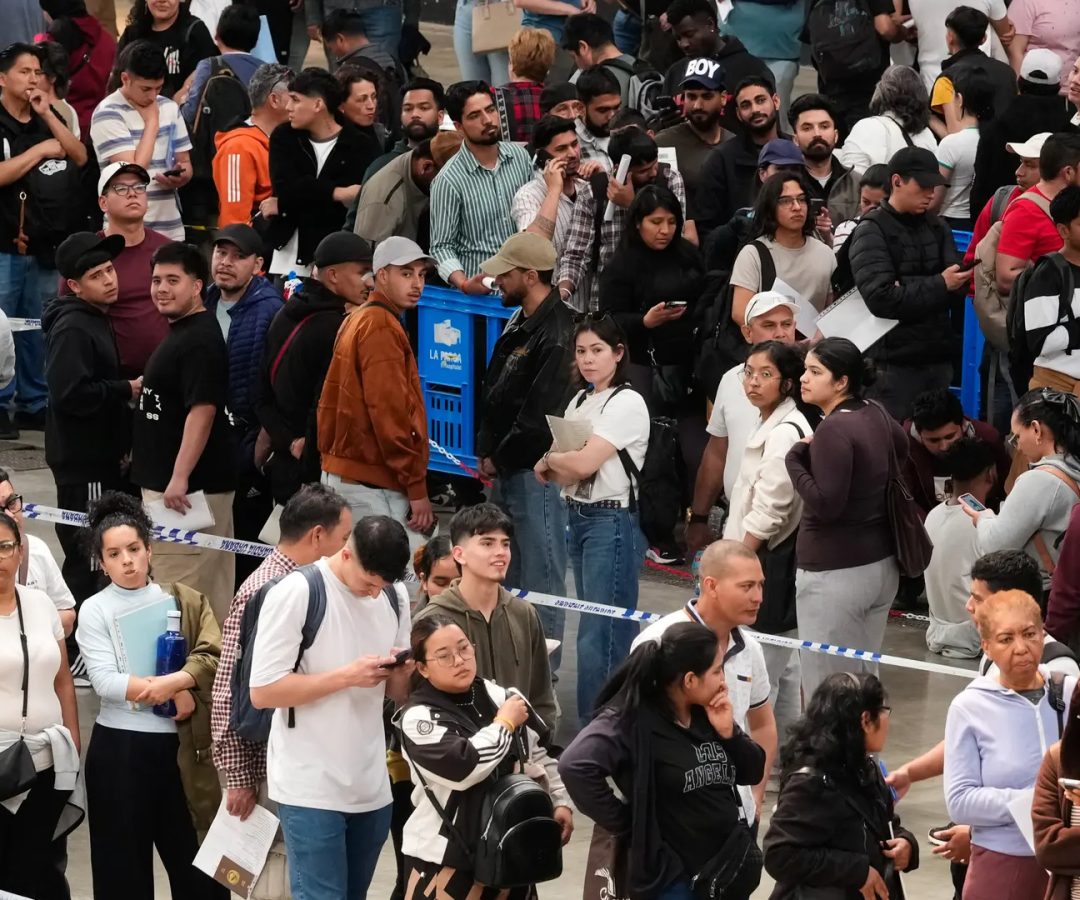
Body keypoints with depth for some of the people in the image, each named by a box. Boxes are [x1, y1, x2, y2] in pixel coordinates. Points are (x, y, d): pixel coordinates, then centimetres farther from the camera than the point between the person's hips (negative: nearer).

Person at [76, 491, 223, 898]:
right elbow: (104, 681, -13)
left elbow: (213, 658, -5)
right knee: (124, 865, 4)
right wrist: (175, 693, -16)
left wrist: (172, 682, -22)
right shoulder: (95, 611, -1)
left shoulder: (184, 601, 7)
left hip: (182, 746, 2)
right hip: (120, 750, -2)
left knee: (197, 862, 6)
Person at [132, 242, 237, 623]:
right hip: (163, 480, 11)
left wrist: (180, 477, -28)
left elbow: (202, 410, -24)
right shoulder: (178, 332, 17)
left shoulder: (199, 340, -16)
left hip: (191, 486, -11)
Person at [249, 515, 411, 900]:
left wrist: (402, 673, -8)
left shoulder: (394, 601, 9)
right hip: (312, 788, -6)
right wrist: (347, 675, -20)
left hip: (372, 787, 7)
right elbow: (263, 691, -15)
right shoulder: (296, 593, -12)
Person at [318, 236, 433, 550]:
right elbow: (389, 412, -19)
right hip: (373, 485, -10)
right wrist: (417, 488, -18)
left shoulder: (356, 321, 18)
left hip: (342, 474, 10)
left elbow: (329, 402, 21)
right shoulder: (382, 326, -13)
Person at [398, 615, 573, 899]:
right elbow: (462, 767, -28)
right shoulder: (418, 716, -14)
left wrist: (559, 801, 13)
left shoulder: (498, 696, 6)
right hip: (446, 855, -6)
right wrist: (505, 724, -14)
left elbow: (537, 752, 19)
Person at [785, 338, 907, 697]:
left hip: (835, 573, -9)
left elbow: (825, 505, -23)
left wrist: (796, 458, -12)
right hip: (881, 565, 9)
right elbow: (901, 446, 30)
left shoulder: (834, 430, -18)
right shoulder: (876, 416, 8)